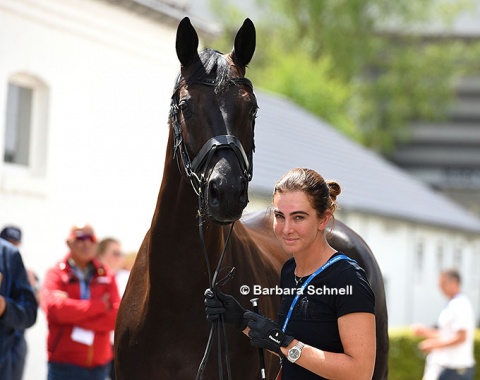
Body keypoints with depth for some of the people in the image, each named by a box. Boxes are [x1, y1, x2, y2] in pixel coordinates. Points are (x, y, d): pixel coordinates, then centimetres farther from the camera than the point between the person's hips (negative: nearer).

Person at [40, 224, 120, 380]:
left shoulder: (107, 276, 11)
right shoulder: (56, 274, 2)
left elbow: (116, 316, -1)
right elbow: (54, 308, -15)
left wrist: (76, 320, -11)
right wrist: (99, 306, -7)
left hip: (99, 365, 3)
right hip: (65, 365, -3)